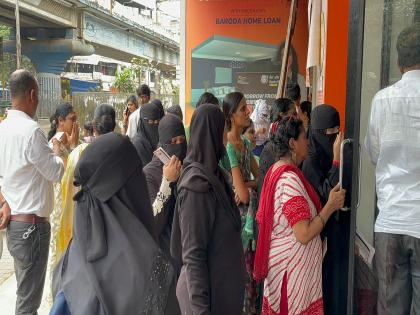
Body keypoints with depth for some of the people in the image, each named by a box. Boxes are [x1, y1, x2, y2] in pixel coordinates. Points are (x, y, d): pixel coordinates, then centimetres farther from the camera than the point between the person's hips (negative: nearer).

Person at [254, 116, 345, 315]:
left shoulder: (275, 171, 5)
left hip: (278, 259, 9)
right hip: (293, 267, -9)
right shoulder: (290, 179, -24)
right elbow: (304, 235, -26)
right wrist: (331, 206, -17)